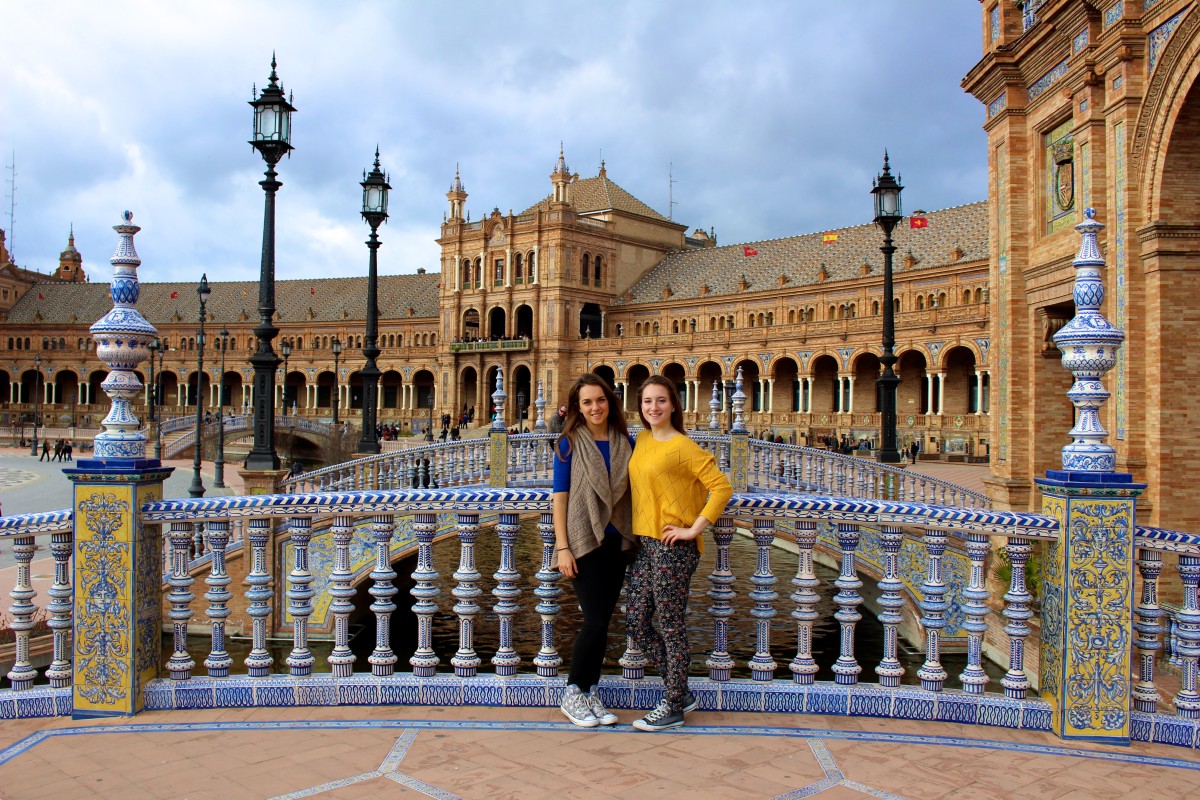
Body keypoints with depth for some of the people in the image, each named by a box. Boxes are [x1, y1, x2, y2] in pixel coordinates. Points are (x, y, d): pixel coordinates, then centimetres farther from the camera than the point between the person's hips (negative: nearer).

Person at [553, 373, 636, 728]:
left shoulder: (624, 441, 7)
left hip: (616, 541, 4)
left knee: (601, 622, 8)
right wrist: (562, 548, -11)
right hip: (583, 541, -4)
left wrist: (635, 538, 4)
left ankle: (589, 693, 21)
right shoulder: (570, 443, -4)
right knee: (596, 621, -6)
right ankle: (572, 695, 10)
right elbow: (559, 496, -6)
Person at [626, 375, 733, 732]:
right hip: (644, 543, 8)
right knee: (637, 625, 11)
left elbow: (722, 487, -16)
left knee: (671, 628, 3)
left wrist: (695, 528, -17)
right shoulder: (642, 440, 10)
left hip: (673, 547, -8)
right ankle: (682, 693, 27)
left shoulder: (683, 447, -12)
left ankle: (672, 707, 18)